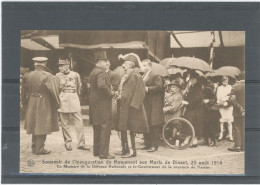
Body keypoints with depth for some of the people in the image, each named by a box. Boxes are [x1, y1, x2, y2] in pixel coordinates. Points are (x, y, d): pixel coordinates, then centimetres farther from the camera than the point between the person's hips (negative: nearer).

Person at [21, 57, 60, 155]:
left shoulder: (27, 76, 2)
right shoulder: (48, 76, -14)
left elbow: (24, 92, 9)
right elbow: (53, 92, -14)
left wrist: (25, 104, 19)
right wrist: (57, 104, -3)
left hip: (31, 104, 6)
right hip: (44, 104, -5)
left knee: (34, 126, 17)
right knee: (42, 127, 1)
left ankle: (34, 147, 26)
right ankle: (40, 149, 4)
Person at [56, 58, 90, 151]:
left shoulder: (75, 75, 1)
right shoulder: (58, 75, 3)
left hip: (74, 98, 0)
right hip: (63, 100, 0)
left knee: (79, 122, -4)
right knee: (65, 123, 2)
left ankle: (81, 143, 1)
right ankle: (68, 143, 11)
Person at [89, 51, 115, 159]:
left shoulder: (93, 72, 15)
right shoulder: (100, 72, -15)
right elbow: (101, 85, -32)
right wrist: (110, 93, -18)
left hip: (95, 104, 10)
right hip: (102, 105, -10)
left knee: (98, 129, 16)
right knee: (105, 129, -6)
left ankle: (96, 151, 23)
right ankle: (103, 153, -6)